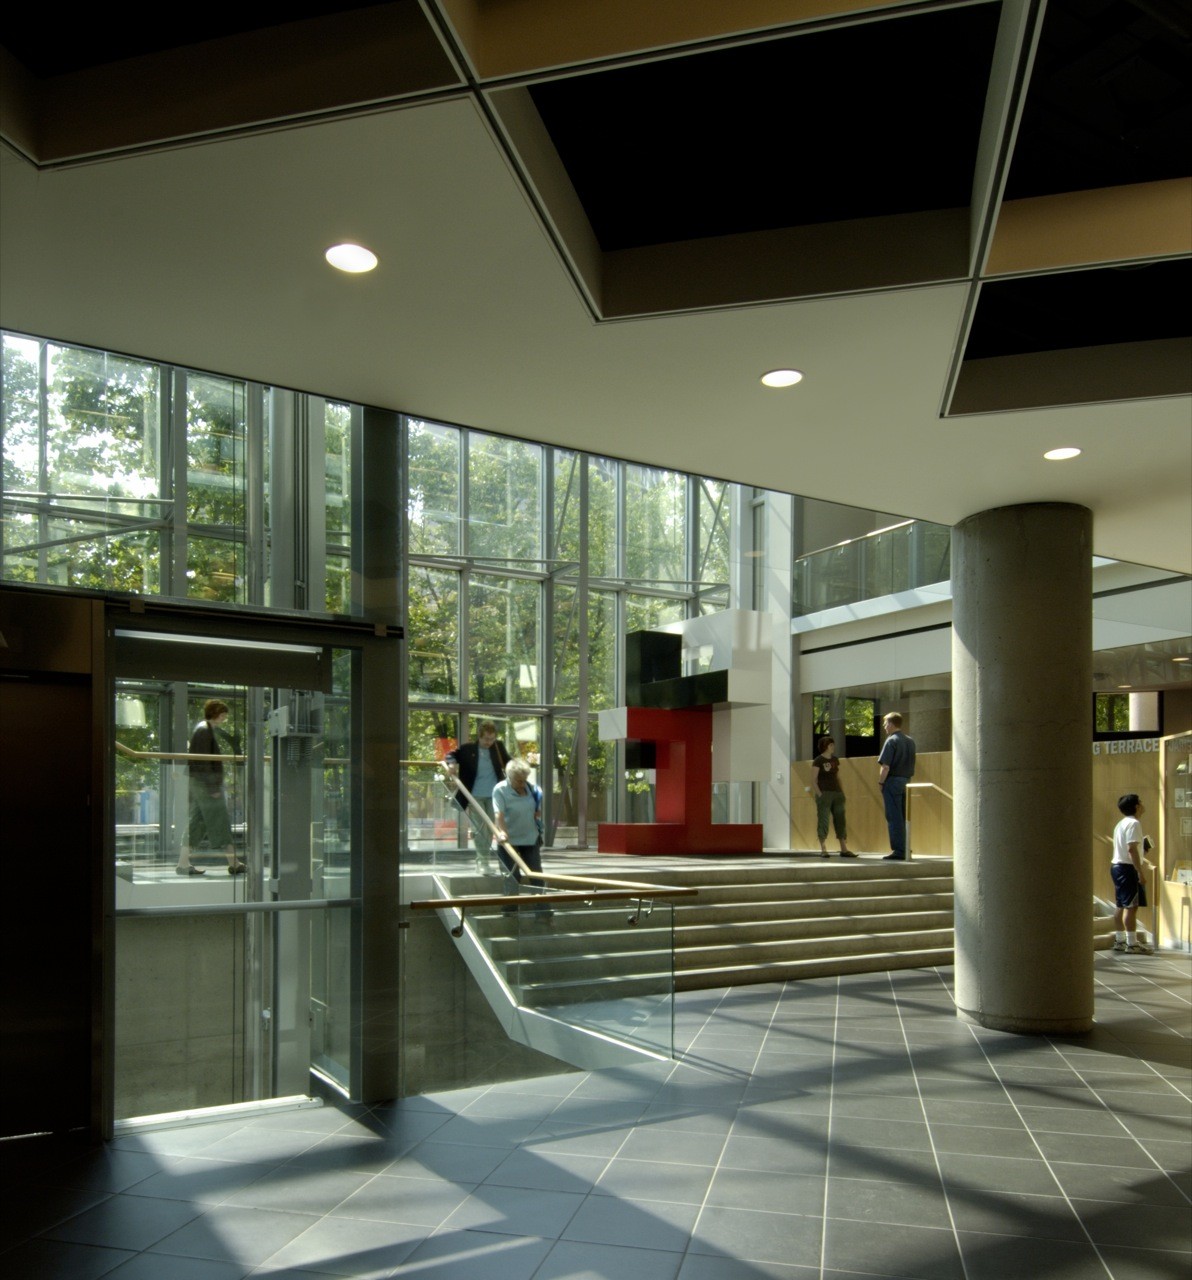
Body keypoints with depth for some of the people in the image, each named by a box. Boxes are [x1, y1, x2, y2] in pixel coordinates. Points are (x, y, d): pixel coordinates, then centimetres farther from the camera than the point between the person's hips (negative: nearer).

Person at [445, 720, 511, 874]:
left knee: (490, 829, 9)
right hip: (475, 796, -3)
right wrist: (451, 763, -17)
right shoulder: (467, 748, -9)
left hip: (493, 795, 3)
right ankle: (482, 861, 0)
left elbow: (507, 763, 14)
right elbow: (450, 755, 4)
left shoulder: (498, 746, 0)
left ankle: (481, 860, 23)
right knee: (479, 829, -6)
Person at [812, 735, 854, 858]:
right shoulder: (818, 761, -4)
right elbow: (813, 781, -6)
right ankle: (823, 850, -1)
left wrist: (842, 793, 12)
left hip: (837, 793, 6)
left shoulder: (835, 760, 15)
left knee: (840, 820, 5)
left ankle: (844, 849, 8)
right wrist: (820, 795, -15)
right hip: (824, 794, -6)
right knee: (823, 820, -5)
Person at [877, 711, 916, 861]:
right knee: (902, 818, 13)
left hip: (892, 781, -7)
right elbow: (912, 765, 13)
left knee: (893, 818, -4)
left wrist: (881, 782, -7)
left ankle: (898, 851, -5)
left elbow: (885, 766, -17)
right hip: (906, 781, 7)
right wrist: (907, 779, 16)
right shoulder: (910, 741, 12)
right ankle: (903, 850, 15)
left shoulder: (891, 741, -11)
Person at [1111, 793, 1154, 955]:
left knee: (1121, 906, 12)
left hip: (1117, 866, 10)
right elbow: (1132, 849, -21)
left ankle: (1119, 940, 16)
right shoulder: (1134, 823, -14)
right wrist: (1141, 872, -22)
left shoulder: (1121, 824, 17)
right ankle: (1132, 943, -11)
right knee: (1131, 906, -10)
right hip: (1128, 868, -10)